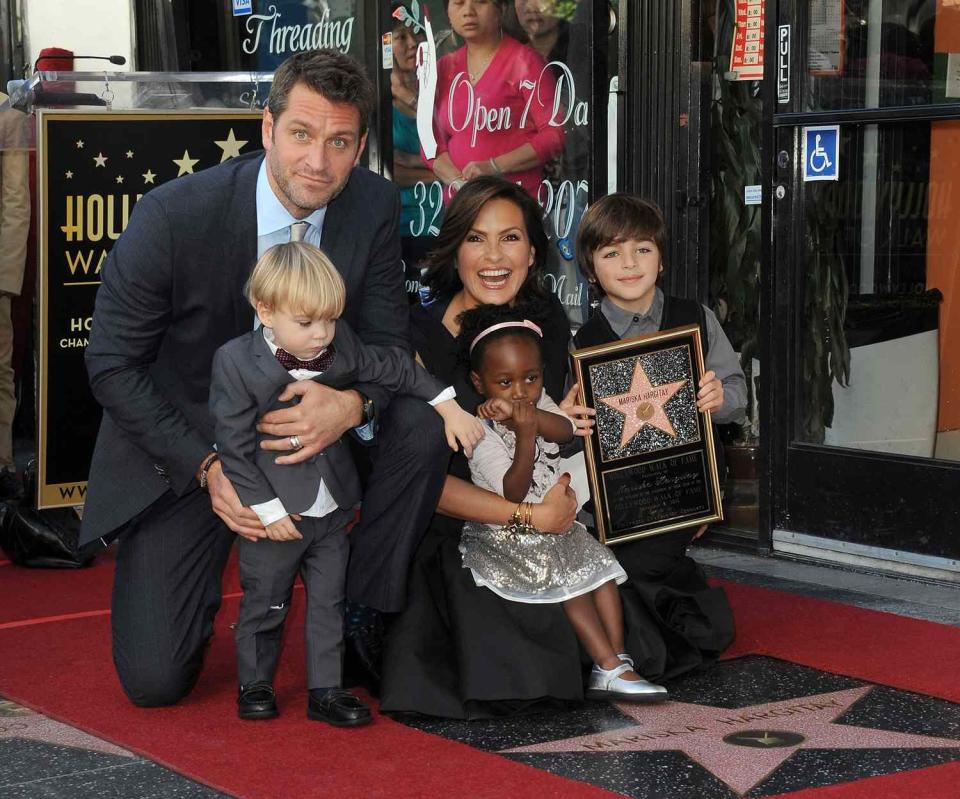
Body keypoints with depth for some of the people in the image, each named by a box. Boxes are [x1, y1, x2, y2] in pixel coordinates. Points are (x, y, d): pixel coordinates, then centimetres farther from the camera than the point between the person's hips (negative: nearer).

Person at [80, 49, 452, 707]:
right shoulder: (172, 216, -23)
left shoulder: (374, 205, -13)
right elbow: (112, 364, -14)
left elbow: (389, 343, -5)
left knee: (422, 421, -24)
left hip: (306, 423, 3)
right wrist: (207, 466, -24)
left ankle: (366, 617, -4)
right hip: (181, 445, -3)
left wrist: (353, 404, -30)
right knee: (154, 679, -11)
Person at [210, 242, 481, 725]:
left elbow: (395, 369, 13)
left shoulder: (340, 348, -3)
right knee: (264, 604, 10)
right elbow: (234, 447, -15)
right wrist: (267, 509, -17)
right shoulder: (236, 363, -16)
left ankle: (325, 690, 20)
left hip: (331, 509, 4)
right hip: (274, 513, -4)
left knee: (329, 602, 10)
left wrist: (447, 406, 9)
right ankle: (254, 684, 28)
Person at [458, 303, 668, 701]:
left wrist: (525, 413, -38)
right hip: (505, 535, -7)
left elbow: (567, 429, -21)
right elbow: (513, 494, -27)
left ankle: (617, 658, -12)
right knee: (570, 577, -22)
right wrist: (525, 434, -39)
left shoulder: (539, 405, 3)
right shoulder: (482, 432, -18)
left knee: (598, 562, -8)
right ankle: (609, 668, -22)